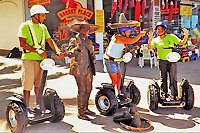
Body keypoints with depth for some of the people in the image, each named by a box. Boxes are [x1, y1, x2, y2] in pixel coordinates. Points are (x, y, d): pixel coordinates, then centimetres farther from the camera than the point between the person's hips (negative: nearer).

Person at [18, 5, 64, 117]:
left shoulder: (43, 27, 15)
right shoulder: (25, 26, -6)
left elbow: (50, 40, 13)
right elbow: (22, 43, -13)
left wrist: (58, 51, -4)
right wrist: (37, 51, -24)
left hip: (41, 59, 6)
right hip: (29, 59, -6)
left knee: (39, 83, 12)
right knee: (28, 84, -1)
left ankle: (38, 105, 23)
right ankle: (27, 108, 8)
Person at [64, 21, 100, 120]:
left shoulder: (89, 41, 19)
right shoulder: (74, 40, -1)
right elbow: (69, 54, -10)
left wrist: (93, 58, 12)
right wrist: (76, 49, -28)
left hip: (89, 69, 7)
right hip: (79, 69, -7)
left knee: (88, 89, 9)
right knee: (82, 90, -8)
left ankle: (85, 108, 25)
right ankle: (80, 112, 1)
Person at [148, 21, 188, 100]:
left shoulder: (171, 37, 1)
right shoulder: (156, 40, 3)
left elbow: (181, 43, 0)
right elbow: (150, 48, -7)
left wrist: (186, 36, -19)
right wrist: (150, 39, -22)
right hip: (162, 61, 1)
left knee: (173, 78, -1)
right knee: (163, 78, 7)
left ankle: (173, 94, 5)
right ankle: (164, 94, 18)